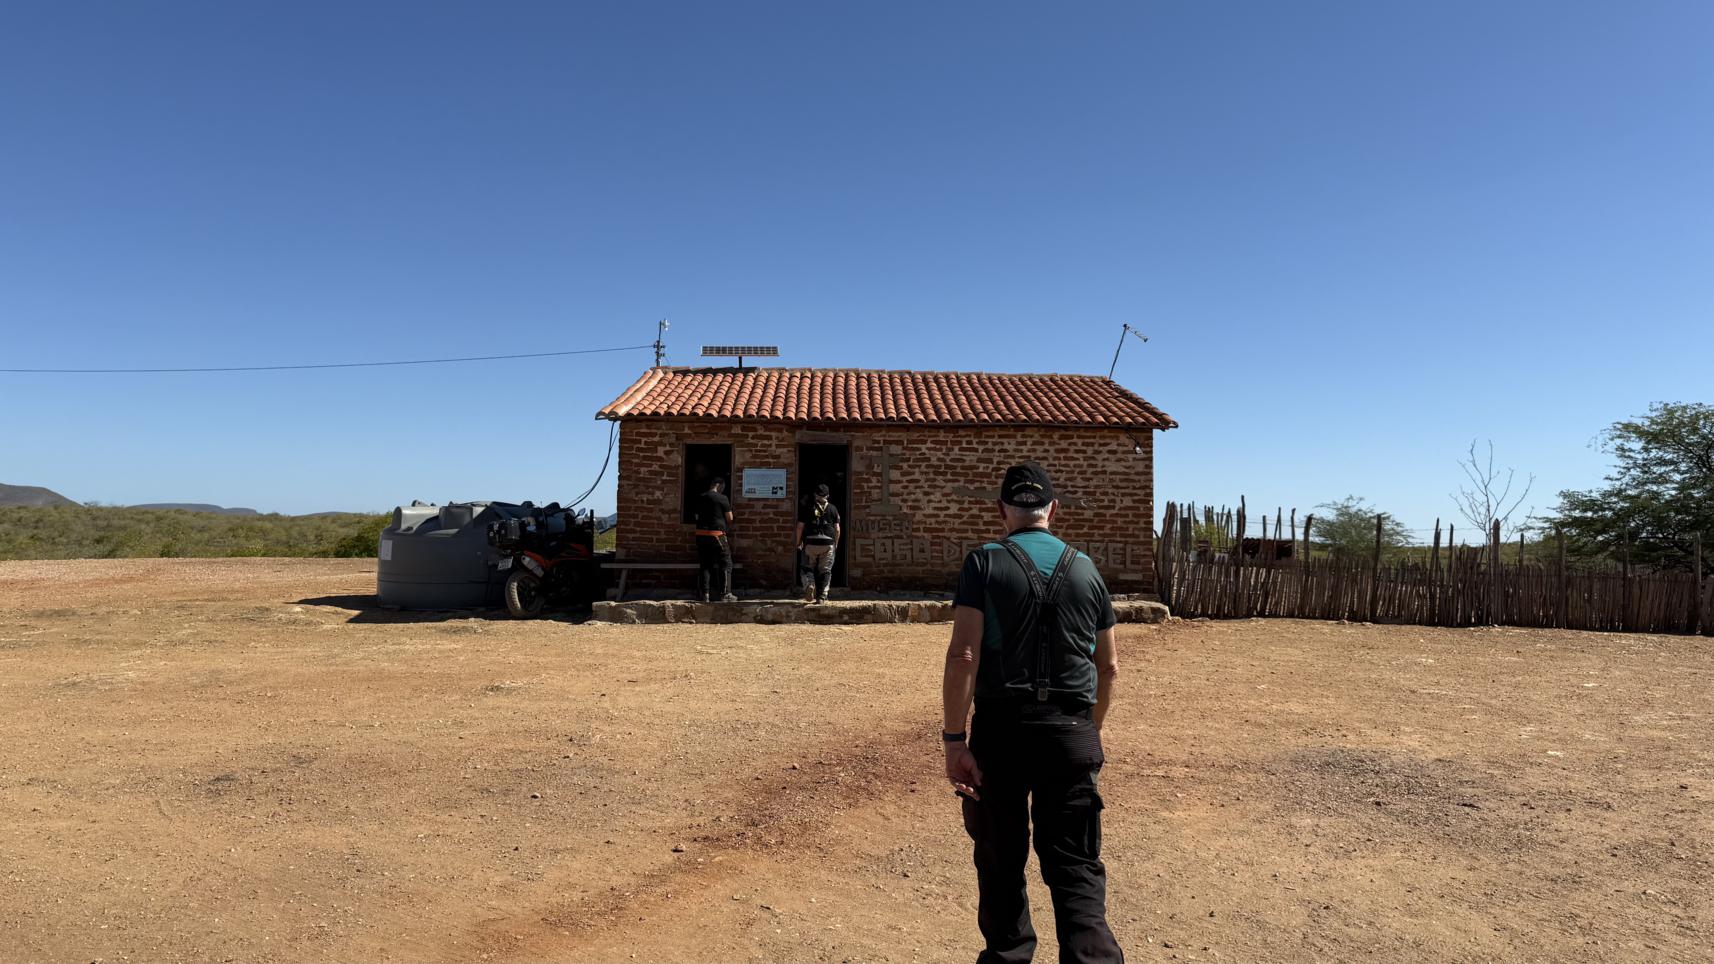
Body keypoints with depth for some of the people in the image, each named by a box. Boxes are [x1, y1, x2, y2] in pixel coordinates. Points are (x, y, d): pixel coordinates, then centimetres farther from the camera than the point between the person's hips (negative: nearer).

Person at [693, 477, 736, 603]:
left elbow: (697, 516, 16)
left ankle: (705, 594, 8)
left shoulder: (699, 498, 11)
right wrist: (728, 528, 18)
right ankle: (725, 594, -2)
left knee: (705, 564, 11)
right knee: (726, 564, 3)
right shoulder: (722, 498, -5)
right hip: (717, 534, -6)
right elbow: (729, 519, -1)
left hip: (701, 534, 6)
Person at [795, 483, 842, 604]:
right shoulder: (833, 508, 7)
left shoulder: (807, 507, 5)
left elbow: (800, 527, 2)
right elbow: (837, 529, 4)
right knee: (825, 571, 7)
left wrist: (799, 543, 11)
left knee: (809, 568, 14)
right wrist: (836, 544, 16)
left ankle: (810, 585, -12)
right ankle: (821, 596, 1)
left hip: (810, 542, 0)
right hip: (828, 544, 0)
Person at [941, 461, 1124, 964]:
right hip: (1071, 732, 2)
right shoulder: (1086, 569, 7)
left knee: (1001, 856, 15)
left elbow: (963, 655, -14)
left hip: (1000, 728, -2)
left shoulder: (984, 563, -4)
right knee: (1076, 864, 8)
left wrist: (954, 739, -11)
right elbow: (1109, 666, 12)